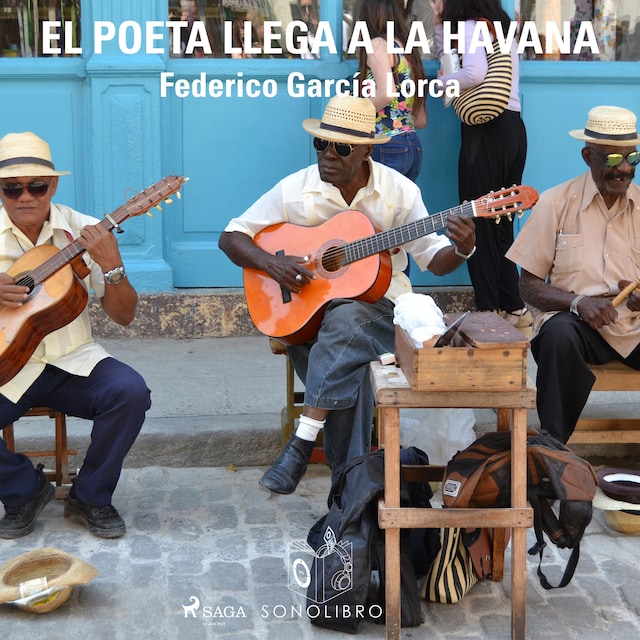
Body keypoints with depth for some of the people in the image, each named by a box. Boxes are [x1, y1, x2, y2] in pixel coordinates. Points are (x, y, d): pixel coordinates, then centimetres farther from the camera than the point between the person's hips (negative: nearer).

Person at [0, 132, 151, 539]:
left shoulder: (82, 232, -1)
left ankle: (90, 497, -2)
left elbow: (124, 317, 0)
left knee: (130, 392, -26)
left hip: (73, 362, 1)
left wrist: (111, 266, -19)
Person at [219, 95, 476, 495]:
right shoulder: (296, 190, -2)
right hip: (307, 309, 1)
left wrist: (461, 249, -22)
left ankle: (302, 443, -33)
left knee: (344, 321, -36)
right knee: (348, 370, -30)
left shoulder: (399, 191, -2)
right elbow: (231, 237, 3)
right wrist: (270, 263, -16)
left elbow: (434, 260, 1)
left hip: (378, 303, -1)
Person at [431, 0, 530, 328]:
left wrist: (442, 83, -8)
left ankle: (489, 310, 2)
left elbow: (475, 73, -24)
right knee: (501, 225, 12)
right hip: (513, 129, 9)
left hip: (487, 132, -9)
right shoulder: (499, 28, 21)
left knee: (479, 226, -1)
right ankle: (514, 308, 14)